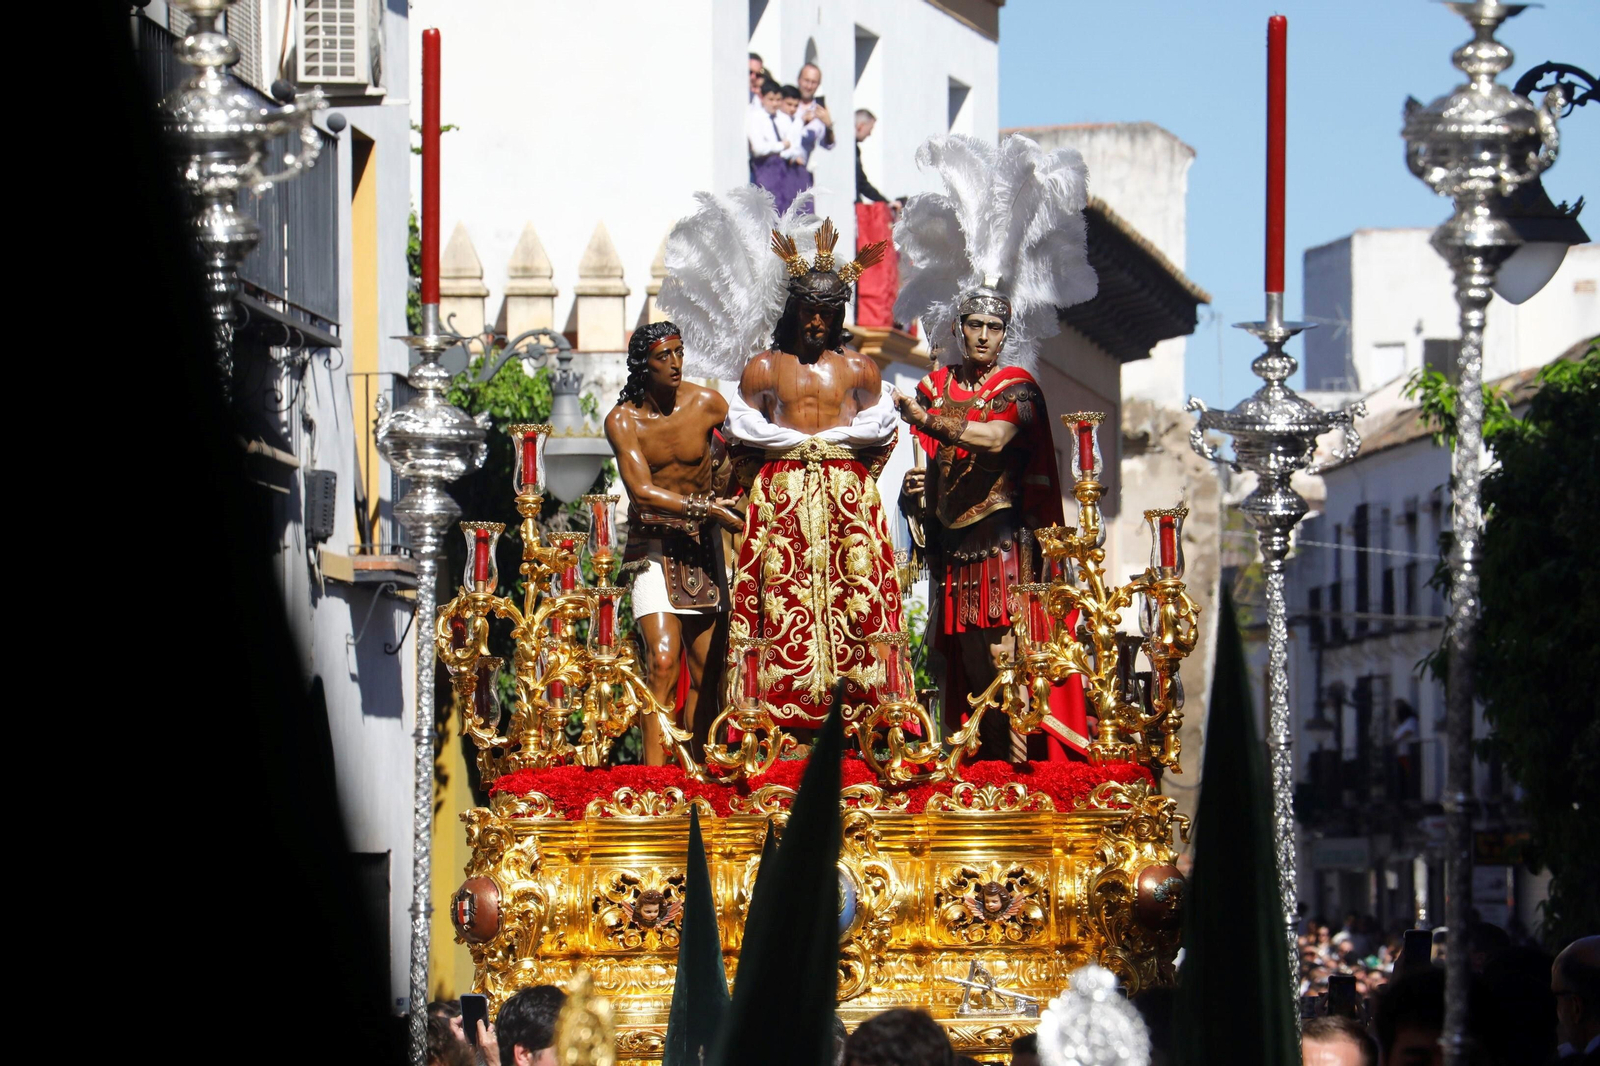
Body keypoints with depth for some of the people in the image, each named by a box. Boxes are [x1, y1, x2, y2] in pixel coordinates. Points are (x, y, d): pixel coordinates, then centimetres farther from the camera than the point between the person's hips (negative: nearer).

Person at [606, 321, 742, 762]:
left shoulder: (706, 403, -3)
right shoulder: (623, 420, -8)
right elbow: (641, 490, -16)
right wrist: (704, 507, -22)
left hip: (703, 544, 3)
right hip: (654, 547, -2)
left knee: (706, 672, -1)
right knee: (663, 661, -18)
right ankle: (655, 775, -20)